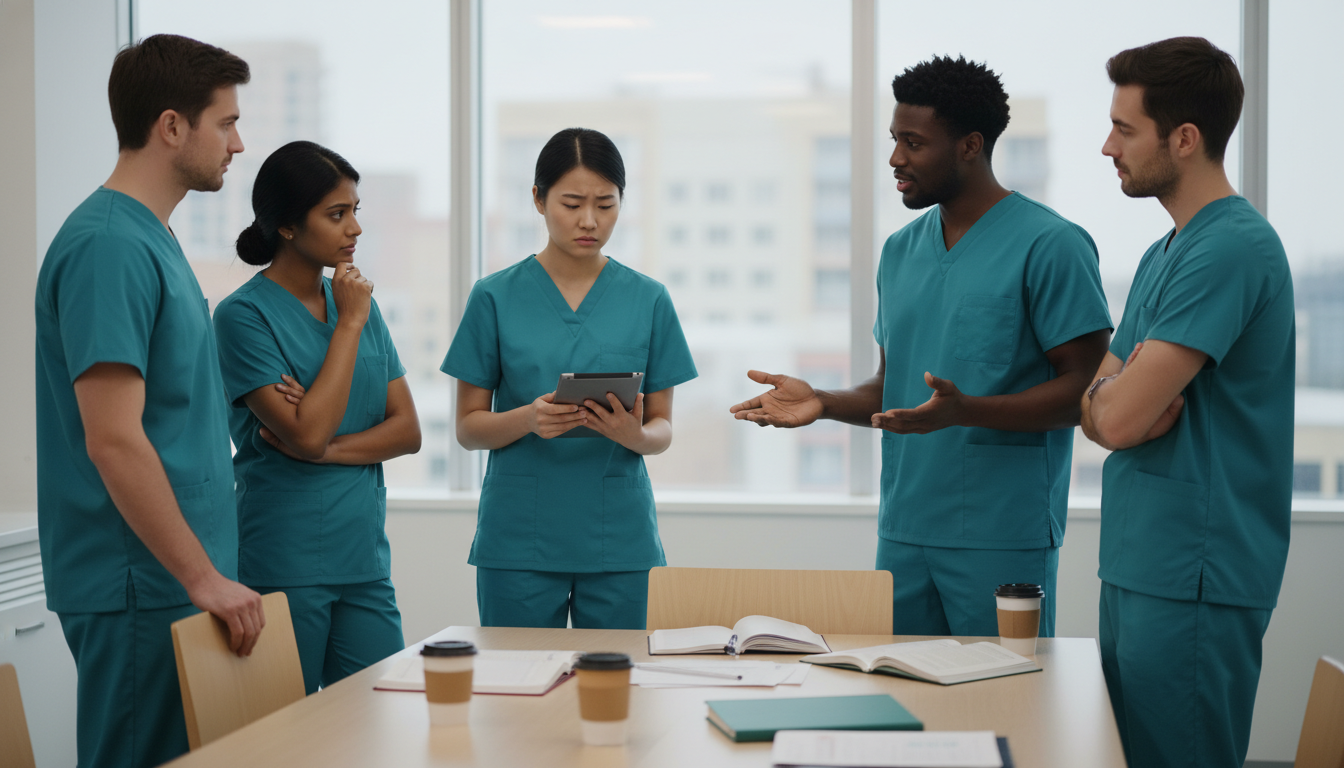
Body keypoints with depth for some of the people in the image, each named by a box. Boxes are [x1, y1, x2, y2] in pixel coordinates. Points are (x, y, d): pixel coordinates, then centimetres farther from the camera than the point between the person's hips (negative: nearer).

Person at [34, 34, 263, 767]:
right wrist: (205, 578, -20)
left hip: (178, 581, 10)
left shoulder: (151, 238, 14)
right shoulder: (108, 245, -17)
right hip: (141, 590, -10)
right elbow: (114, 441, -22)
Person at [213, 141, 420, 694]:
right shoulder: (243, 315, -8)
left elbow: (408, 430, 7)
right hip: (283, 566, -6)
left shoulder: (358, 303, 12)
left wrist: (327, 449, -10)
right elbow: (308, 434, -17)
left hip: (364, 559, 6)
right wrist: (349, 323, -11)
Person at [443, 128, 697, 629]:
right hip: (518, 537, -1)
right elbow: (468, 428, 3)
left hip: (621, 538, 1)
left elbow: (663, 429, 7)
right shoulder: (496, 298, 1)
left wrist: (634, 434, -15)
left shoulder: (648, 300, 5)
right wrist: (529, 418, -17)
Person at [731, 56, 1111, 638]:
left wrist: (964, 411, -24)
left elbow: (1086, 390, -12)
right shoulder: (900, 251, 14)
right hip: (903, 532, 6)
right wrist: (823, 403, 1)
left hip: (1004, 540, -6)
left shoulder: (1050, 245, -8)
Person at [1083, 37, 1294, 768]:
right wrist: (1121, 397, -7)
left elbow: (1120, 418, -21)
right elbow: (1092, 405, 15)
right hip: (1137, 568, 10)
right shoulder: (1164, 253, 15)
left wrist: (1113, 395, 1)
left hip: (1192, 582, -10)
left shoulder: (1232, 247, -17)